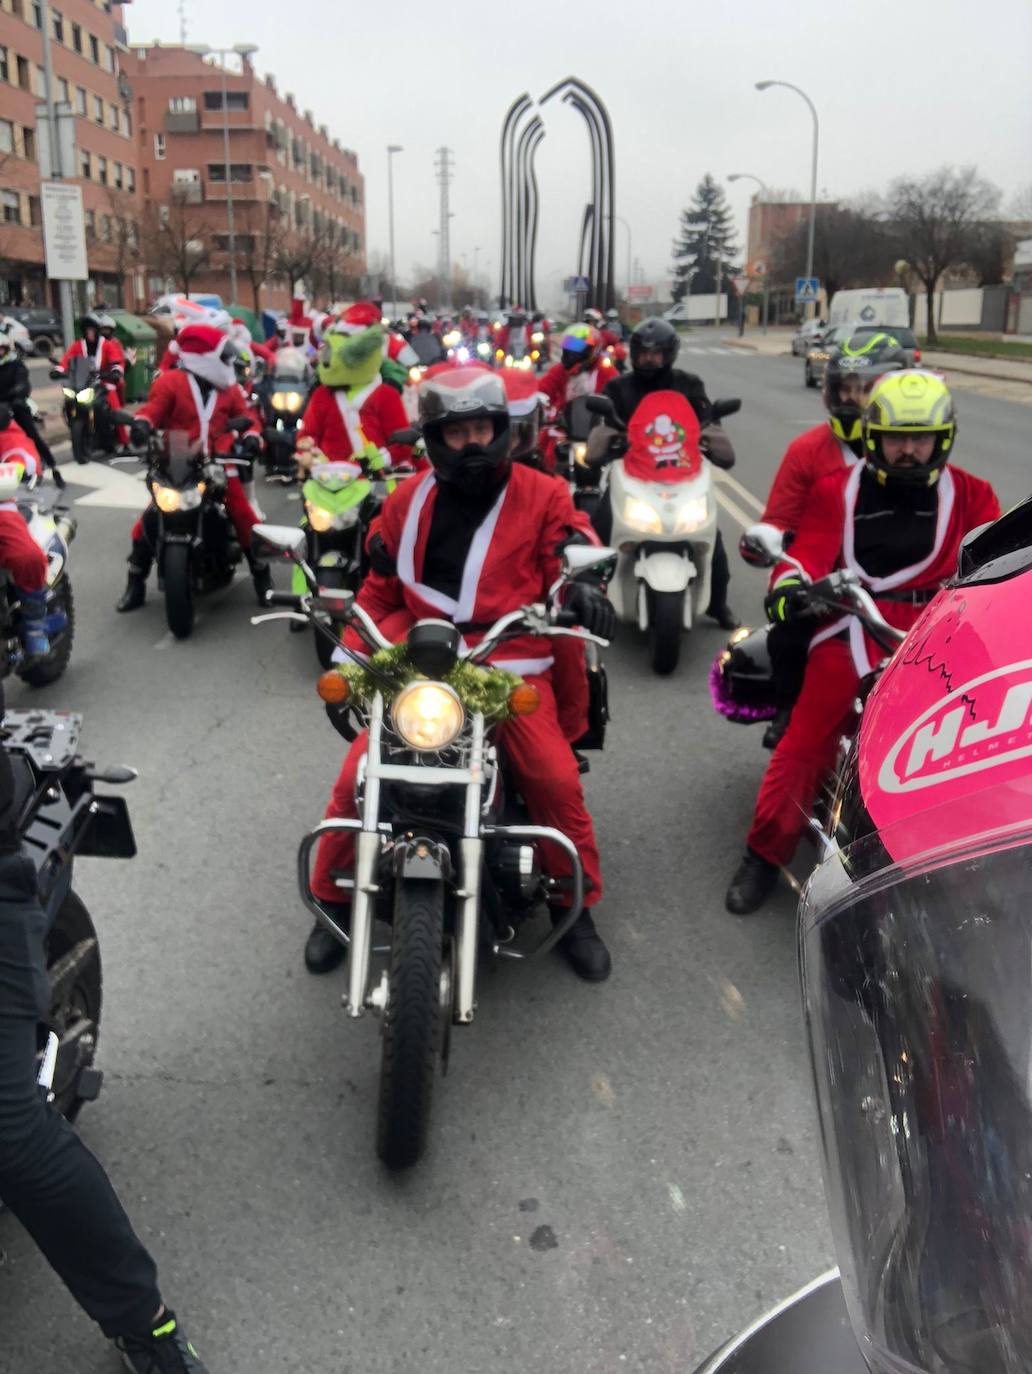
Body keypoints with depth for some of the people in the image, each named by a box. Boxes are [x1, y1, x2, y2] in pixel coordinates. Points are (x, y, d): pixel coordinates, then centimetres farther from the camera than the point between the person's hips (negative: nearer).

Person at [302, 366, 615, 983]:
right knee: (356, 780, -10)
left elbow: (567, 569, 1)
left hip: (513, 663, -2)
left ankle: (576, 907, 5)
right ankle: (334, 900, 14)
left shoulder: (542, 497, 6)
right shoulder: (409, 501, 14)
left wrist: (583, 591, -24)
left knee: (558, 781, -19)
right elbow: (381, 588, 19)